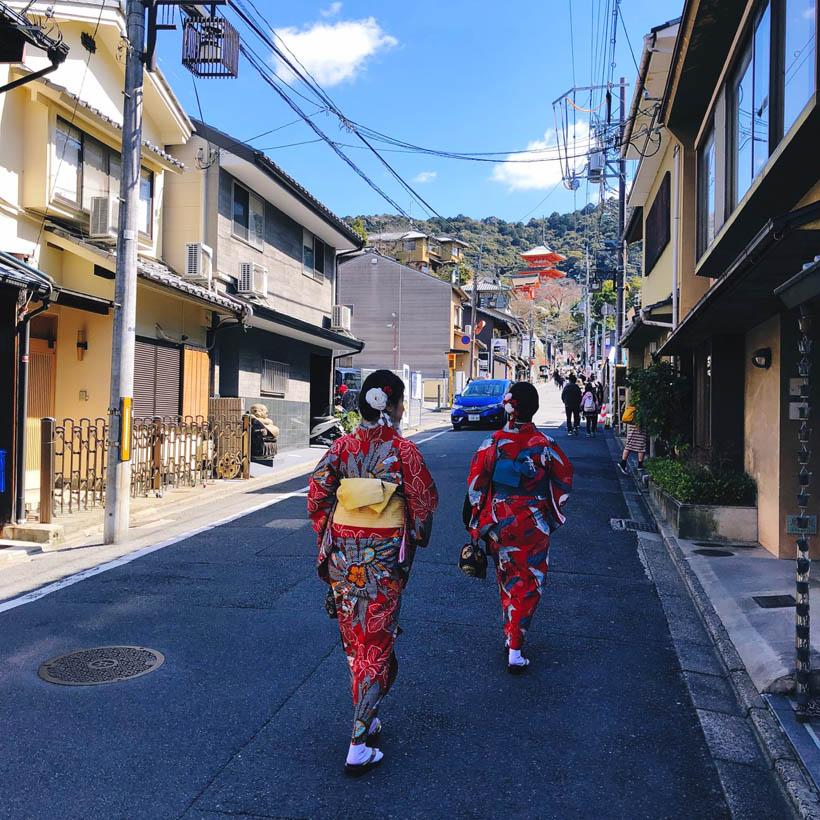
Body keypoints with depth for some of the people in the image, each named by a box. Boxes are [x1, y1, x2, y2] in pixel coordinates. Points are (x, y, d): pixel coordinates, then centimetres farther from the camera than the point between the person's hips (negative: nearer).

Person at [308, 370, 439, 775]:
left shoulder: (342, 447, -1)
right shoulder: (403, 451, -10)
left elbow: (317, 495, 0)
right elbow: (424, 504, -5)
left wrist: (327, 537, 12)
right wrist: (417, 539, 13)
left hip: (342, 553, 4)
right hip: (385, 557, -3)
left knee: (354, 638, 19)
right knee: (377, 642, 4)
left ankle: (366, 718, 34)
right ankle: (359, 745, 5)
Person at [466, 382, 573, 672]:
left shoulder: (492, 444, -10)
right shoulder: (545, 446, -10)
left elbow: (475, 485, -6)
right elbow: (564, 482, 0)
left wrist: (477, 521, 8)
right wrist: (553, 515, 17)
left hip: (498, 525, 2)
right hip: (533, 526, -2)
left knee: (508, 582, 21)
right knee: (530, 585, 7)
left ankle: (510, 637, 35)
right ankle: (515, 651, 3)